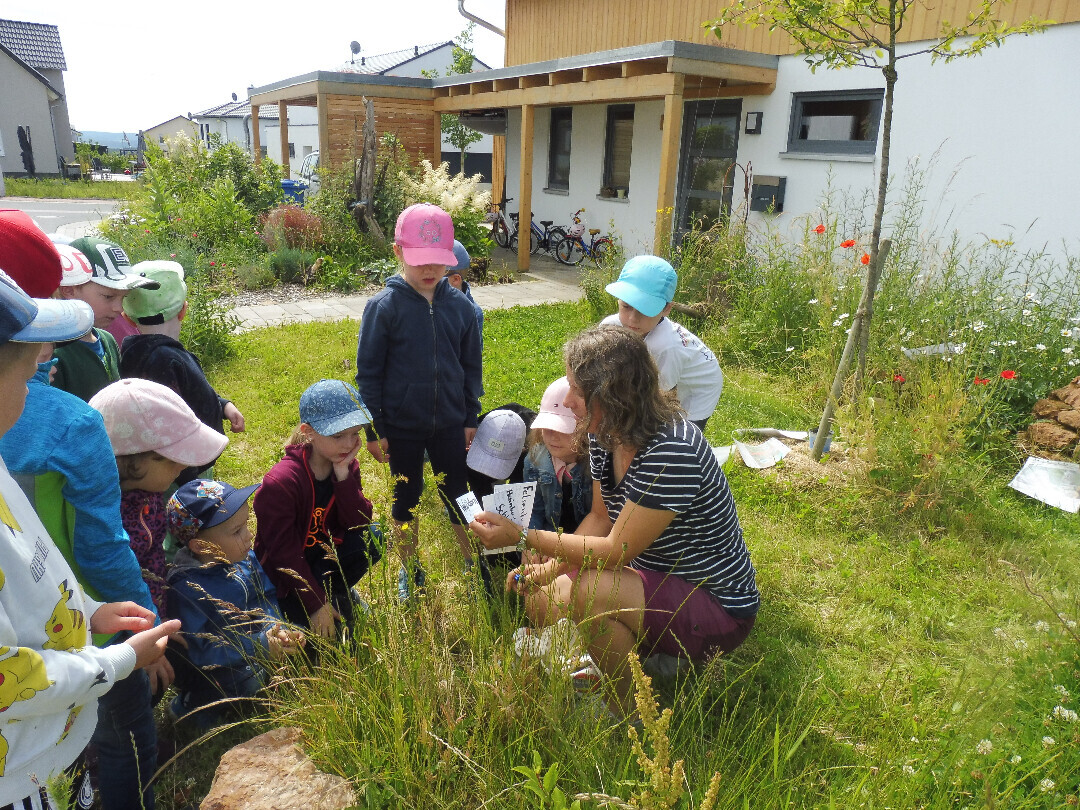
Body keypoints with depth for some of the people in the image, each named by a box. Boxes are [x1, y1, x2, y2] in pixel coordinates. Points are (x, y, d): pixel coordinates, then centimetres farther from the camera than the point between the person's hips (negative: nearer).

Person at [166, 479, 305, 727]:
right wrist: (260, 646, -31)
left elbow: (266, 599, 3)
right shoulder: (187, 588, -24)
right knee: (252, 680, -24)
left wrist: (275, 630, -18)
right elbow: (199, 650, -24)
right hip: (212, 668, -6)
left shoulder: (246, 558, -4)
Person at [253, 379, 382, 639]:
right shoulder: (279, 483, -27)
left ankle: (337, 591, 1)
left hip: (326, 555, 6)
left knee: (373, 539, -22)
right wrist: (317, 604, -21)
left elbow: (360, 523, -17)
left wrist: (343, 474, -27)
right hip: (287, 578, -5)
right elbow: (284, 553, -23)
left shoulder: (345, 464, -8)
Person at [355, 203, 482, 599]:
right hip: (402, 428, -1)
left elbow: (471, 366, 6)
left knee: (457, 496, 13)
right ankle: (410, 573, 35)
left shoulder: (459, 305, -4)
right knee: (406, 499, 16)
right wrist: (374, 431, -6)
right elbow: (368, 373, -7)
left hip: (449, 424, 2)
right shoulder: (383, 306, -12)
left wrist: (470, 418, 7)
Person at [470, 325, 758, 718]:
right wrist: (550, 567, -8)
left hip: (717, 608, -9)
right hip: (654, 579, 9)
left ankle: (627, 717, -4)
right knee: (540, 601, 2)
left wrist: (522, 536, -23)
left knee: (584, 593, -30)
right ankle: (656, 656, 15)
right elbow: (600, 518, 7)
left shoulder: (670, 451, -31)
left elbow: (617, 550, -26)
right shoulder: (606, 435, -3)